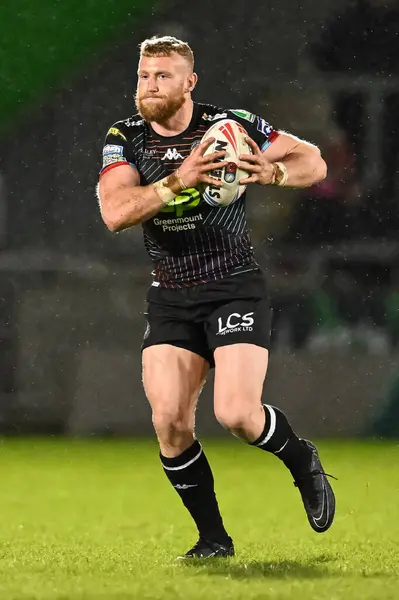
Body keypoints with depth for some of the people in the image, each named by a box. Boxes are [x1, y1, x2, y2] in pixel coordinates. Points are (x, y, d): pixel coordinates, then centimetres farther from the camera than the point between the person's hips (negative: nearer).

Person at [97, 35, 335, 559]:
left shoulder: (232, 125, -4)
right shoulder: (125, 139, 0)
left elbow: (314, 162, 3)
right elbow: (115, 213, -16)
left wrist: (272, 171, -19)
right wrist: (176, 182, -29)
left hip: (235, 288, -3)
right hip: (170, 298, 3)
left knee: (236, 413, -18)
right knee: (169, 421, -10)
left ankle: (302, 461, 15)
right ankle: (214, 538, 7)